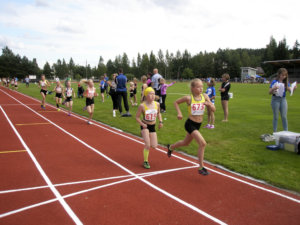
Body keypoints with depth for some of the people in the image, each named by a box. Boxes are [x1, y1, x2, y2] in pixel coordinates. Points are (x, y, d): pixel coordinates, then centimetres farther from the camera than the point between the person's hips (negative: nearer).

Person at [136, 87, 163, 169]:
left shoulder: (157, 104, -6)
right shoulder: (142, 106, -17)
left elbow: (158, 113, 13)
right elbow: (137, 117, -8)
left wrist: (160, 121, 0)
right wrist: (142, 124, -21)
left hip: (153, 126, 4)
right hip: (145, 126, -4)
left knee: (154, 146, 3)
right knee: (148, 144, -12)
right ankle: (145, 161, 10)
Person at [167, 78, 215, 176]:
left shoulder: (205, 96, -3)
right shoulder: (189, 98, -14)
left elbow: (213, 109, -2)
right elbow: (176, 102, 1)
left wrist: (209, 104, -22)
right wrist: (179, 113, -11)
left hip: (198, 125, 6)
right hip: (190, 124, -6)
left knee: (186, 143, 25)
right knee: (202, 143, -19)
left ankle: (170, 147, 53)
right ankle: (201, 167, -7)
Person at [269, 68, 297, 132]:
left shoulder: (286, 82, 5)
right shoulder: (274, 82, -7)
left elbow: (290, 90, -3)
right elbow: (269, 92, -8)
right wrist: (273, 89, -28)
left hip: (283, 99, 4)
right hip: (275, 99, -3)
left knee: (284, 117, 4)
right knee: (276, 117, 3)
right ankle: (275, 132, 12)